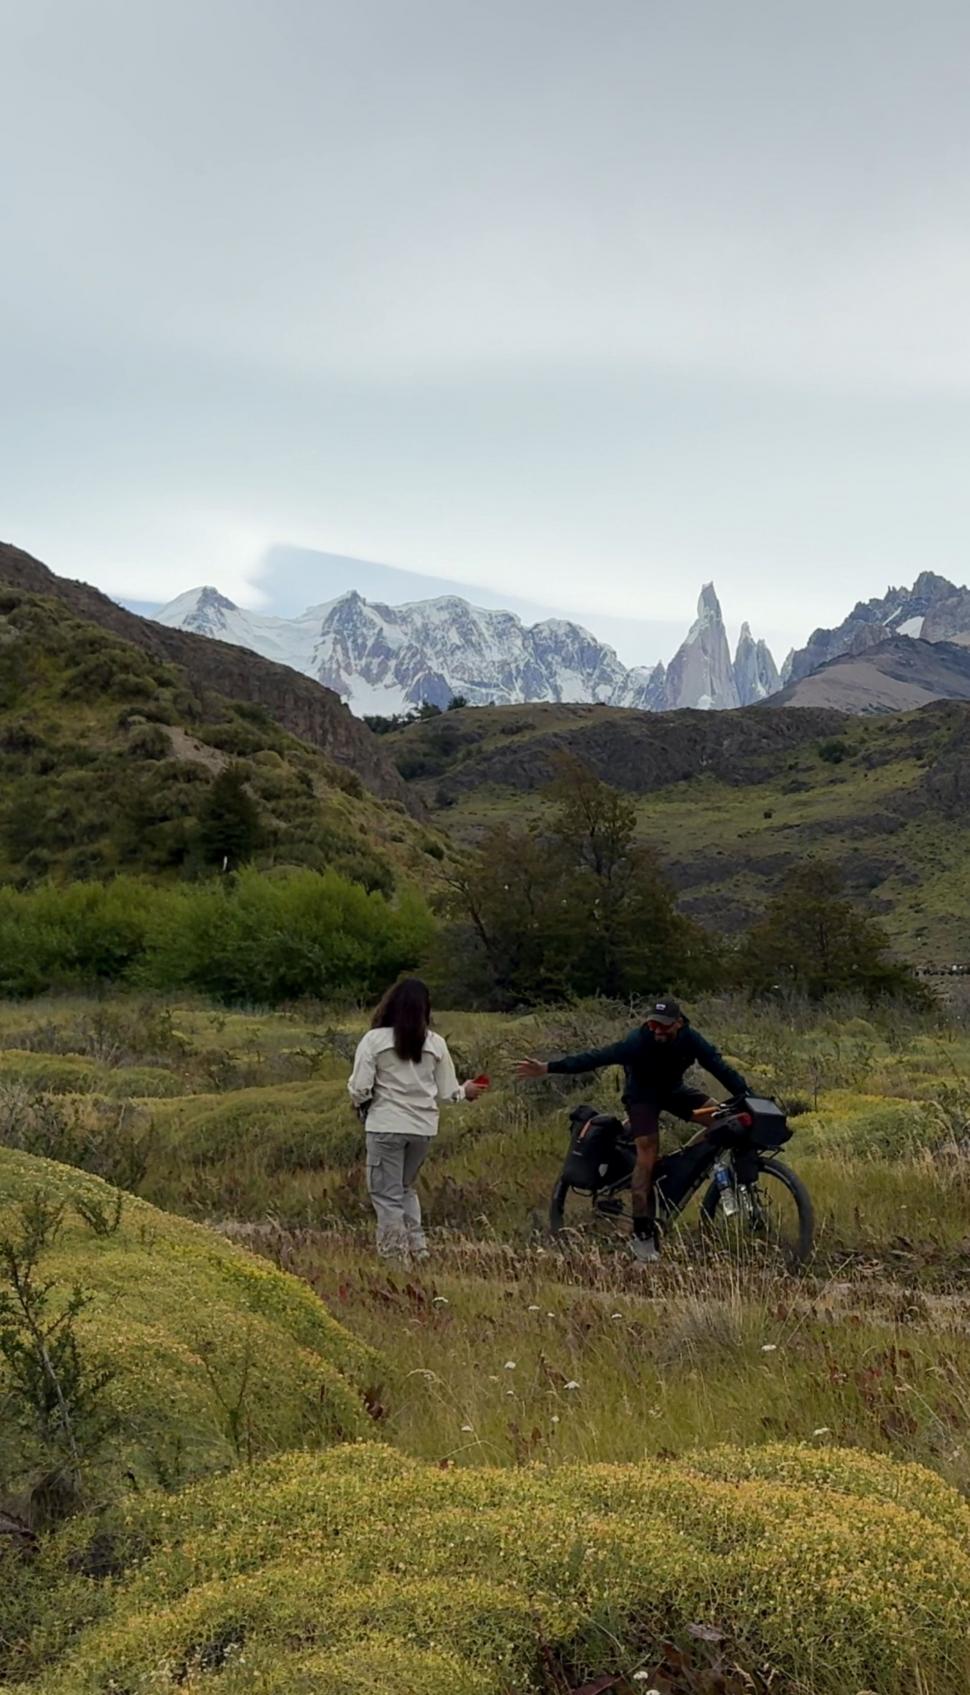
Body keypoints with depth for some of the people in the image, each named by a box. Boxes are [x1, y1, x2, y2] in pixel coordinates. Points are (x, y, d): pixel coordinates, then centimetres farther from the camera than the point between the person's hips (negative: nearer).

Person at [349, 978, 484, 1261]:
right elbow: (446, 1093, 6)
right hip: (424, 1127, 4)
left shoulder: (374, 1039, -6)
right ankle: (417, 1248, 18)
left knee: (387, 1194, 7)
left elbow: (359, 1089, -9)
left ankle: (396, 1254, 8)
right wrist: (465, 1092, 27)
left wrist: (362, 1106, 13)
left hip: (386, 1126, -4)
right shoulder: (436, 1043, 2)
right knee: (405, 1188, 23)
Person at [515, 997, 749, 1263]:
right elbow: (596, 1057, -32)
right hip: (643, 1095, -4)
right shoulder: (637, 1042, -30)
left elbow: (719, 1066, -22)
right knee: (648, 1154, -20)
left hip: (674, 1091, 4)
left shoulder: (691, 1040, -21)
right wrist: (548, 1068, -39)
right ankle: (642, 1232, -18)